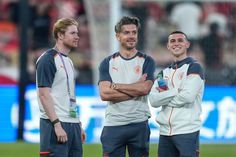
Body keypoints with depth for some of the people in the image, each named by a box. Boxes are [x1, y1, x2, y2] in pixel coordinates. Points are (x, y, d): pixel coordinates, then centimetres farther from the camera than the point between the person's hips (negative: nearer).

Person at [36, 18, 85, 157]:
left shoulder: (68, 61, 19)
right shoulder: (48, 59, -8)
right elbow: (44, 94, -15)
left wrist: (79, 125, 19)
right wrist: (57, 125, -20)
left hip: (72, 124, 9)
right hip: (56, 124, -9)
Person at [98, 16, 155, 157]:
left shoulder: (147, 61, 5)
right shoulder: (108, 63, 8)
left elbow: (145, 89, -12)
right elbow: (104, 94, -7)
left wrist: (115, 86, -6)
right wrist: (136, 89, -10)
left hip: (139, 125, -1)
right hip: (113, 124, 1)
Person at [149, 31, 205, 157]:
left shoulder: (194, 67, 0)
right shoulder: (164, 73, 18)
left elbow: (188, 96, -15)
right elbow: (153, 100, 4)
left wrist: (164, 97, -1)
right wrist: (175, 91, -8)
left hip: (187, 132, -6)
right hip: (165, 132, 6)